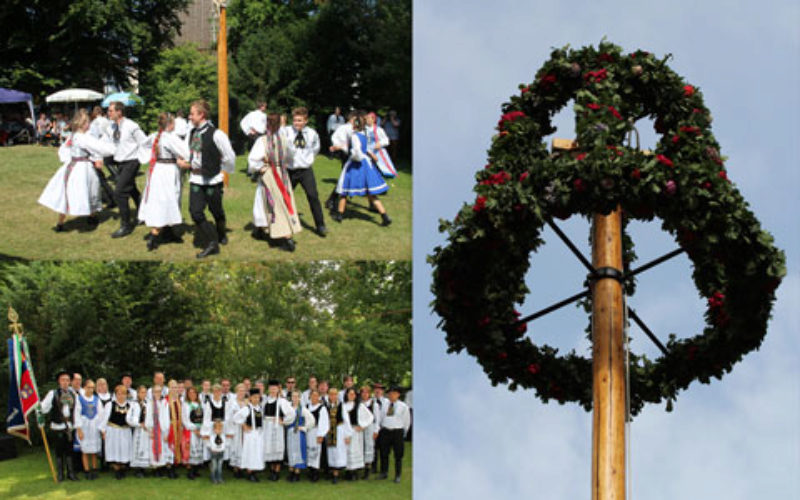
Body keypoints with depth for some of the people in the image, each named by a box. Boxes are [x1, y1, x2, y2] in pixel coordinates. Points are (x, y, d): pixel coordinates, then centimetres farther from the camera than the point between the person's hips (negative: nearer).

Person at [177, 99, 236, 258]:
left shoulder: (216, 134, -16)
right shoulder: (191, 133, 4)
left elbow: (230, 157, -10)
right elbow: (186, 153, 18)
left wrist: (222, 170, 2)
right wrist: (183, 162, -2)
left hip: (212, 180, -5)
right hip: (195, 179, 5)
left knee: (216, 210, 11)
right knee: (195, 212, -6)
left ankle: (221, 235, 40)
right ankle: (212, 243, 3)